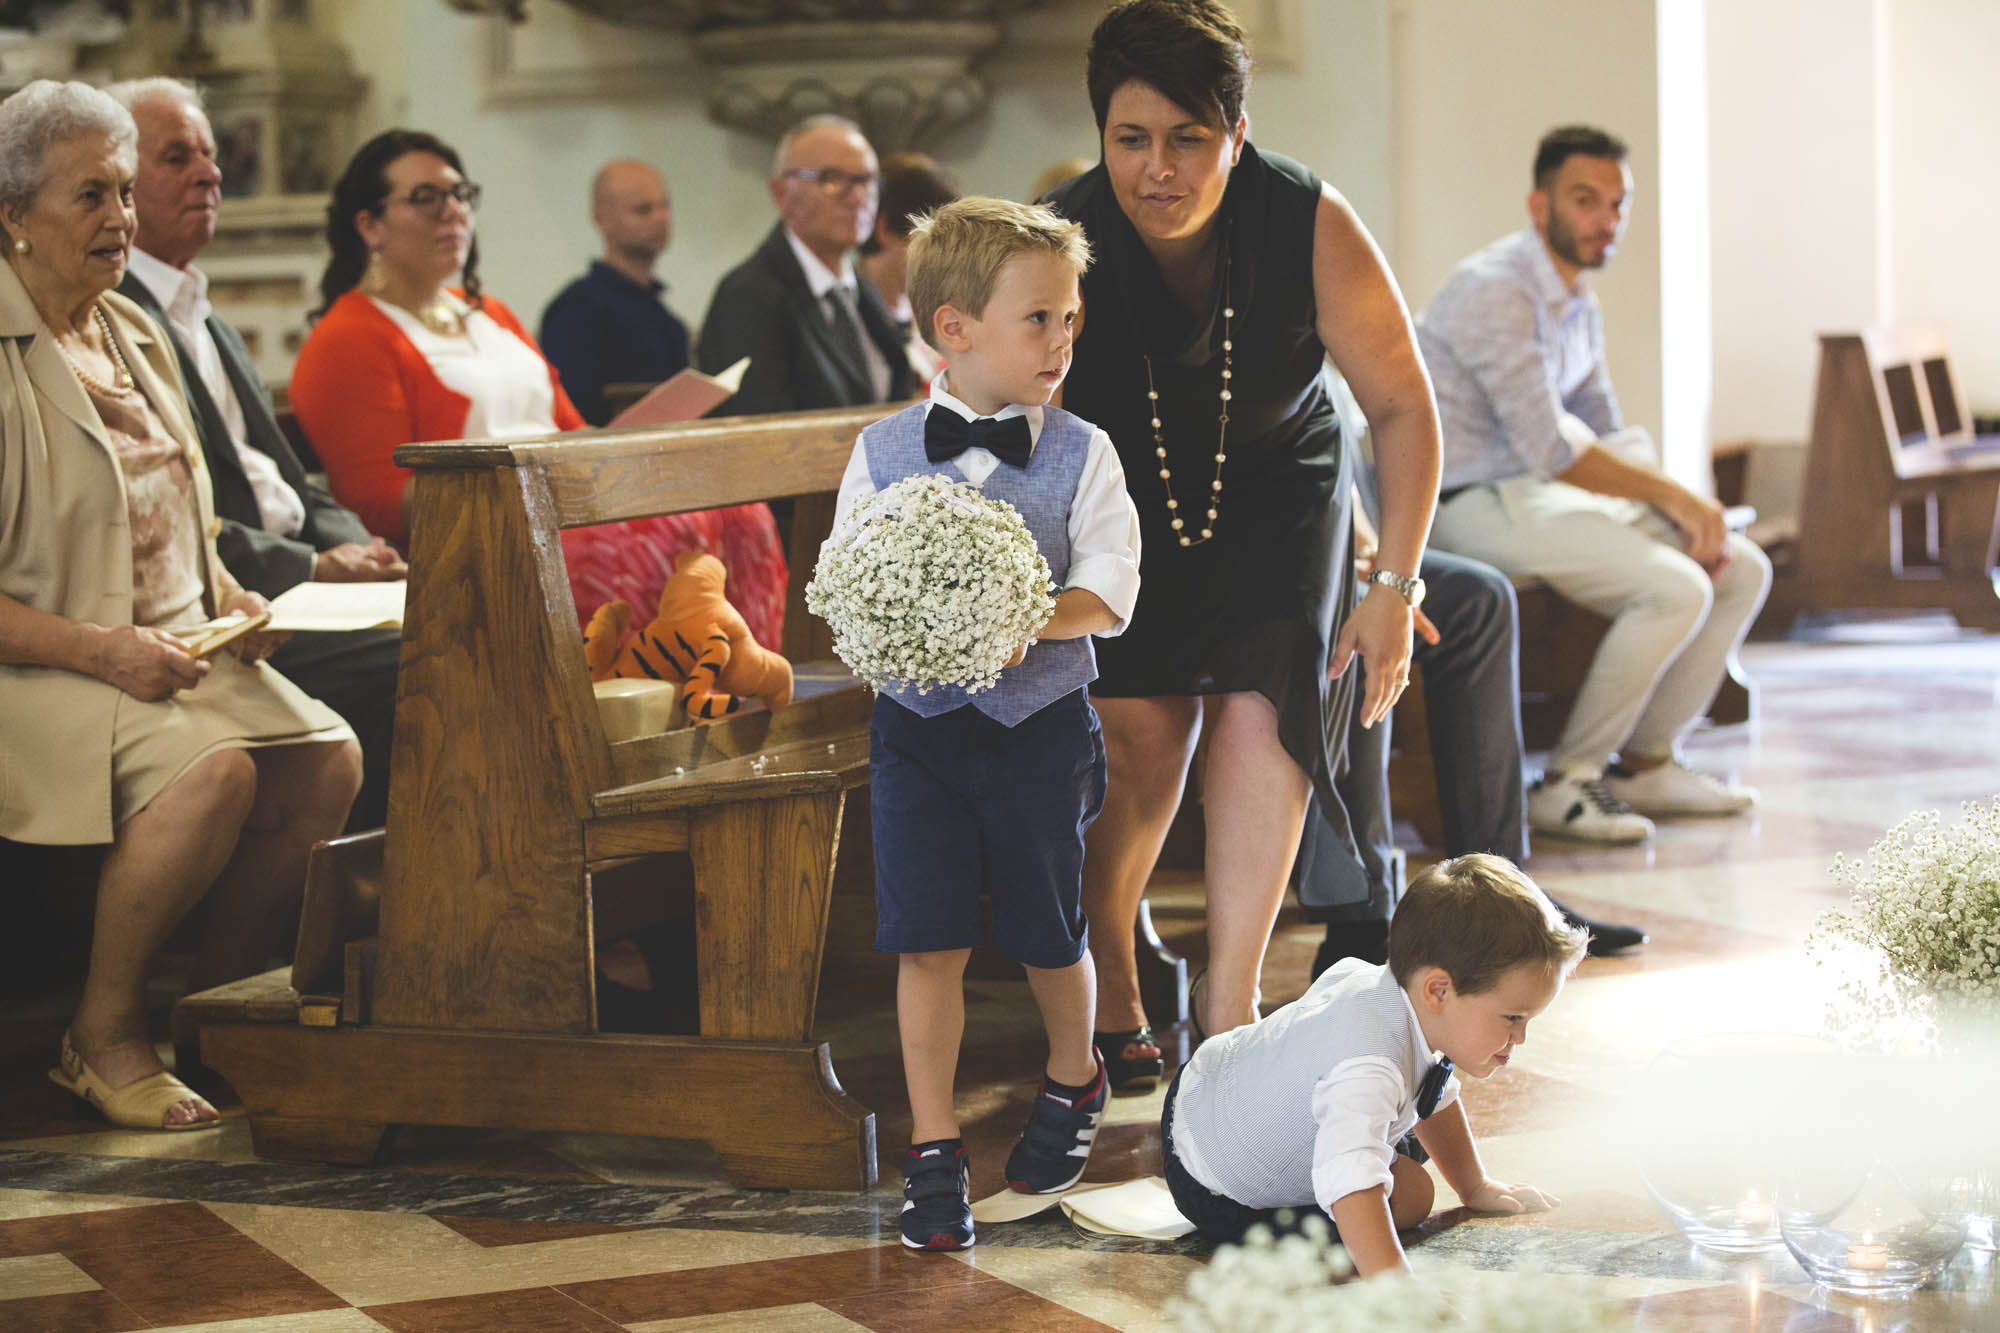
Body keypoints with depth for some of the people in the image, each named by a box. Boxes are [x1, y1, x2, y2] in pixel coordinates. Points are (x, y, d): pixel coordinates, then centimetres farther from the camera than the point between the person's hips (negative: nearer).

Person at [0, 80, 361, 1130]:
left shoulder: (132, 334, 16)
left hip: (174, 646, 8)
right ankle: (104, 1034, -14)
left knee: (329, 758, -15)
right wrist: (98, 647, -22)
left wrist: (227, 594, 8)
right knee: (215, 769, -32)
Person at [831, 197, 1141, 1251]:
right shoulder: (882, 454, 0)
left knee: (1047, 934, 12)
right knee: (928, 943, -3)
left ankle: (1072, 1082, 40)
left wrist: (1028, 624, -28)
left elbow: (1108, 585, -10)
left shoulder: (1079, 455, -3)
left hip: (1039, 723, 0)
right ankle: (932, 1151, 6)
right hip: (918, 725, 0)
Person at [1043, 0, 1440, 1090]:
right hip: (1122, 494, -1)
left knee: (1264, 714, -16)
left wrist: (1393, 588, -19)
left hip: (1275, 492, 1)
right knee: (1138, 726, -14)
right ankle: (1108, 990, 6)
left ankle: (1228, 1001, -8)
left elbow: (1402, 403, -16)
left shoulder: (1309, 226, -25)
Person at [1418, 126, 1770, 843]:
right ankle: (1567, 780, -15)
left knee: (1743, 570, 3)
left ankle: (1646, 762, 8)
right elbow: (1550, 450, -21)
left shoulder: (1581, 306, 14)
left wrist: (1685, 509, -1)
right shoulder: (1496, 290, -17)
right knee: (1676, 589, -25)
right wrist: (1675, 497, -13)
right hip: (1476, 504, -10)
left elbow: (1609, 437, 18)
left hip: (1544, 491, 10)